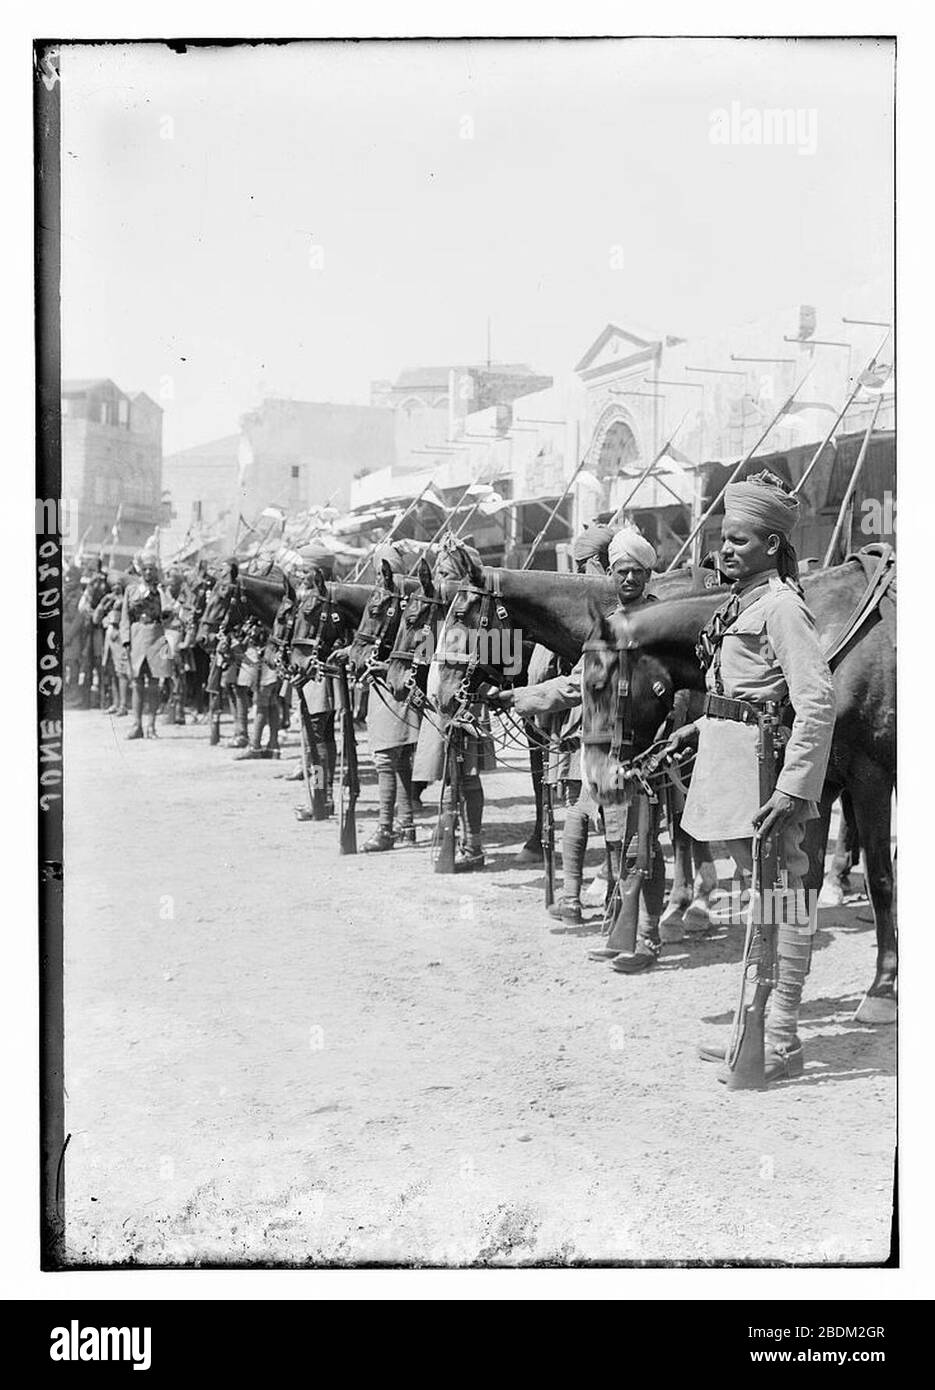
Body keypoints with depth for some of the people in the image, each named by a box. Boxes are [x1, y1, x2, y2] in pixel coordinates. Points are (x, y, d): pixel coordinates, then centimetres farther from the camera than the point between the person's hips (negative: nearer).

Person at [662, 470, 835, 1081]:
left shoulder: (782, 606, -16)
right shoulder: (742, 600, 13)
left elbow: (817, 703, -23)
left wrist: (792, 789, -27)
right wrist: (700, 726, 13)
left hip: (764, 763, -10)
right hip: (729, 757, 10)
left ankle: (782, 1041, 6)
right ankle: (756, 1024, 29)